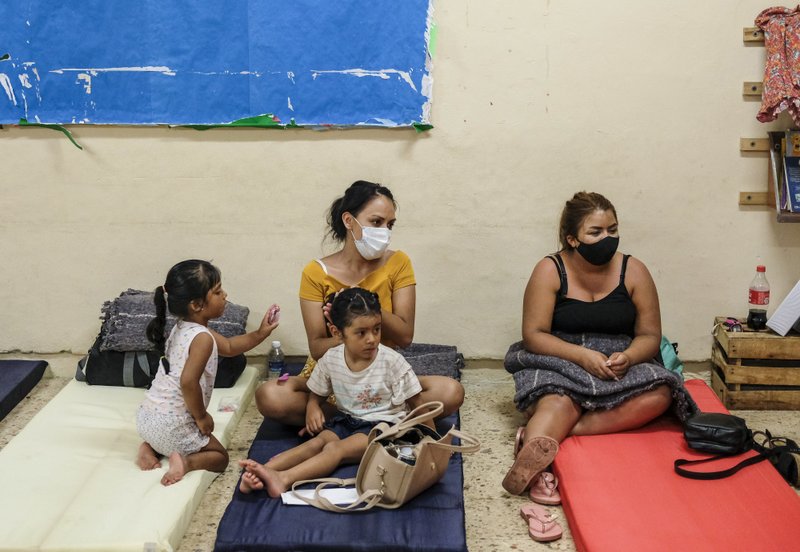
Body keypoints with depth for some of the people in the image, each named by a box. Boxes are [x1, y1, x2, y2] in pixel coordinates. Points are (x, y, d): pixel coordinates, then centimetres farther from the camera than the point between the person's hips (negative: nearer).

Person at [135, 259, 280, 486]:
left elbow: (229, 347, 23)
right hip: (171, 424, -8)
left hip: (147, 415, 8)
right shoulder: (203, 338, -19)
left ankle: (150, 447, 13)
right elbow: (188, 382, -31)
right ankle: (186, 462, -13)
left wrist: (260, 333, 15)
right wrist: (202, 416, -16)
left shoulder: (183, 328, 11)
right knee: (220, 456, 13)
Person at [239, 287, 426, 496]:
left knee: (336, 449, -27)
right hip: (345, 419, 5)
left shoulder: (392, 361, -14)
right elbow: (316, 395, 11)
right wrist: (313, 408, -11)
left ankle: (284, 479, -47)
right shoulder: (331, 359, -4)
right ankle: (265, 471, -42)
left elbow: (416, 403, -7)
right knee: (317, 441, -23)